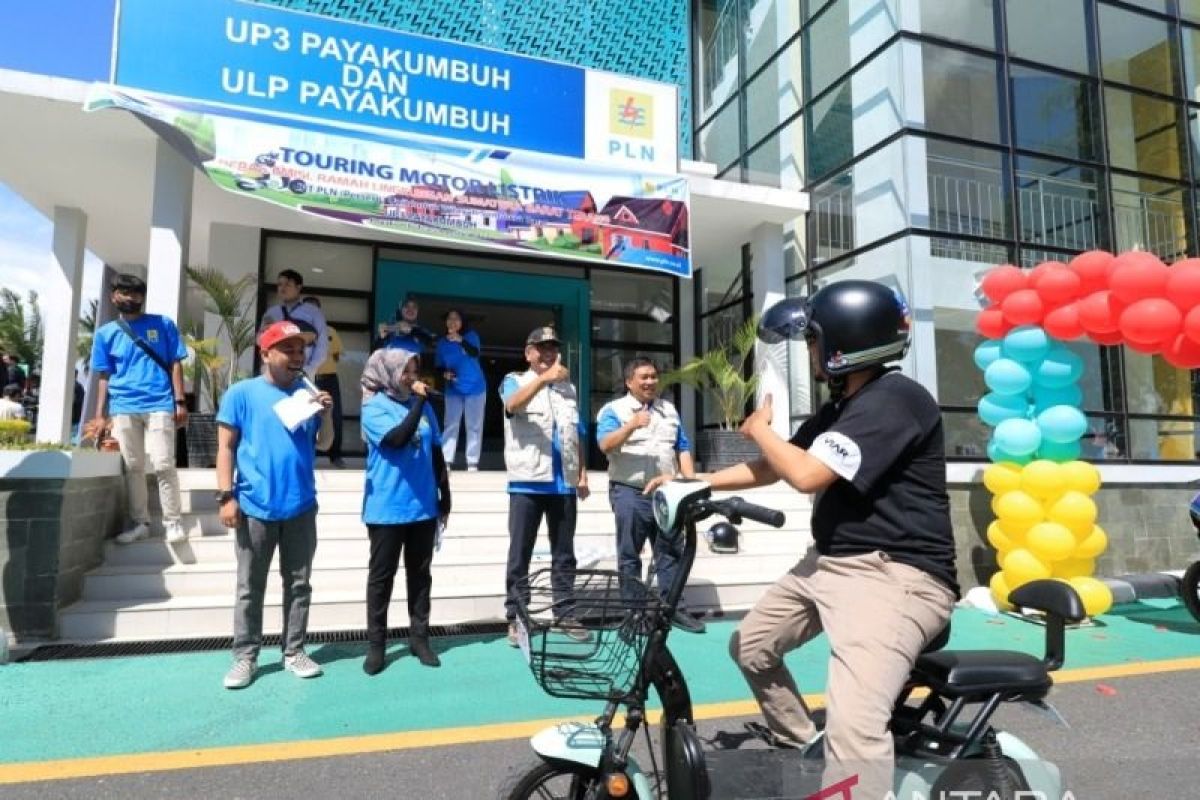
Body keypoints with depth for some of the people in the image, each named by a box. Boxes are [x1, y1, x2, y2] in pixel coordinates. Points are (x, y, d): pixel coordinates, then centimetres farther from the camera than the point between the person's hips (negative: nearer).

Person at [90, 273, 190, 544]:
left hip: (159, 405, -3)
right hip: (123, 408, 3)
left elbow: (175, 364, 5)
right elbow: (104, 376, 12)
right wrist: (99, 415, 6)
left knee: (163, 465, -7)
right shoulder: (105, 333, 11)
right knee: (132, 467, 8)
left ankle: (173, 522, 2)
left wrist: (180, 402, -3)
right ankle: (140, 523, 18)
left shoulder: (162, 325, 7)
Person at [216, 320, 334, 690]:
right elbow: (226, 447, -3)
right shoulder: (242, 393, -2)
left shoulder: (307, 393, 8)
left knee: (298, 584, 10)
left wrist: (326, 414, -8)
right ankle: (245, 656, 19)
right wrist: (226, 496, -10)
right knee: (250, 588, 7)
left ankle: (294, 652, 22)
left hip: (301, 507, 3)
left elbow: (324, 444, 10)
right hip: (255, 507, -3)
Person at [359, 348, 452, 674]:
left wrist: (445, 494, 12)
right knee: (381, 577, 6)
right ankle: (376, 643, 18)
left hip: (423, 507, 5)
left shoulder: (423, 406, 7)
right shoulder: (374, 408, -7)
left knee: (420, 574, 12)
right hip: (386, 509, -4)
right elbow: (397, 438, -24)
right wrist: (418, 402, -19)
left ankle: (419, 637, 23)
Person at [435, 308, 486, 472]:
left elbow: (475, 353, -24)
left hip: (475, 388, -2)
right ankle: (447, 461, 1)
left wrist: (461, 341, -38)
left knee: (474, 425, 1)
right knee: (450, 425, -1)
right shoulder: (442, 342, 5)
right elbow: (438, 365, 10)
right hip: (453, 390, 2)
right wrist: (444, 373, -11)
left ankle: (472, 463, 5)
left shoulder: (471, 336, -4)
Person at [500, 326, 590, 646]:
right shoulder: (515, 381, 4)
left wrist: (583, 474, 9)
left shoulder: (569, 388, 17)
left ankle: (566, 614, 18)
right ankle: (515, 619, 9)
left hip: (564, 483, 4)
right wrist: (544, 378, -35)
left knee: (564, 553, 9)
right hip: (527, 482, -4)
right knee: (520, 554, 1)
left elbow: (578, 436, 17)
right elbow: (512, 405, -21)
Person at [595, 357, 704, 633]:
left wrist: (692, 483, 5)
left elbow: (683, 449, 16)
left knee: (670, 552, 9)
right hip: (630, 492, -5)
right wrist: (631, 426, -30)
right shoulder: (614, 410, -1)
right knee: (629, 555, 3)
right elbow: (605, 445, -16)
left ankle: (674, 607, 18)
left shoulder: (669, 409, 16)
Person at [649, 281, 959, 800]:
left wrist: (760, 428, -5)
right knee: (750, 647, 19)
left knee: (853, 726, -28)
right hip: (829, 563, 10)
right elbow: (772, 469, 20)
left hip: (895, 576, -10)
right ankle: (800, 752, 40)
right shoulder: (841, 407, 14)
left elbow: (806, 474, -24)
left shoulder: (895, 398, -17)